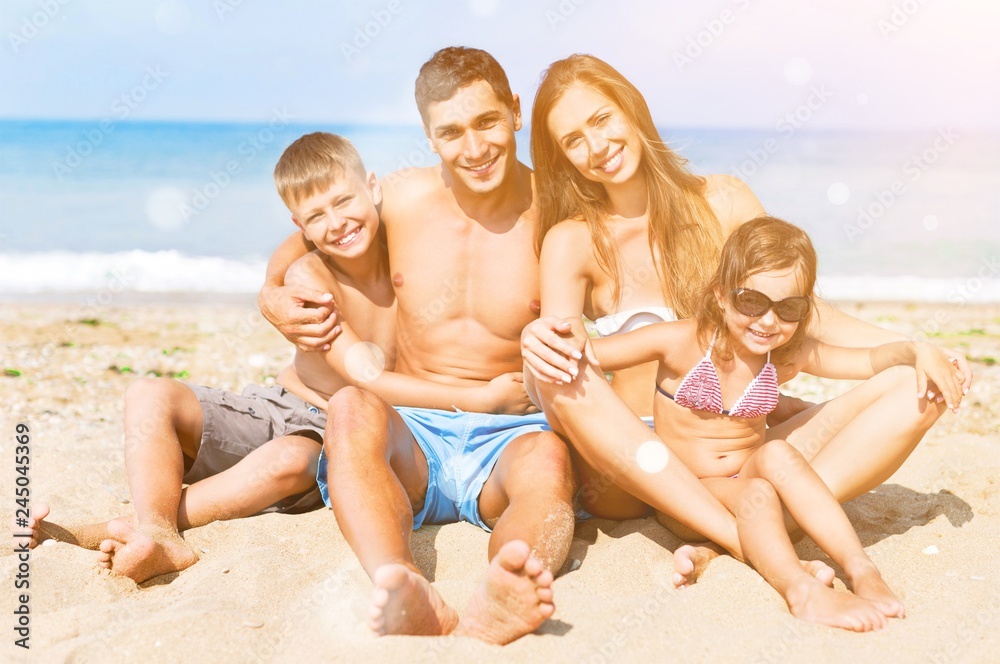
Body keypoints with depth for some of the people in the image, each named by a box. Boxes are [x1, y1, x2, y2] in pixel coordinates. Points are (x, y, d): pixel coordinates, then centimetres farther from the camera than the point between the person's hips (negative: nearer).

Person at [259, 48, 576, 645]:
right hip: (412, 432, 1)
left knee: (549, 459, -36)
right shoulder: (402, 199, 5)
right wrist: (273, 292, 1)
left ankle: (487, 620, -65)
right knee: (351, 409, -33)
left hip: (509, 437, -1)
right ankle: (414, 601, -58)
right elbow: (307, 236, 23)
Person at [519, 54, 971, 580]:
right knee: (553, 369, -33)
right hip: (634, 476, -2)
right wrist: (544, 339, -41)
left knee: (919, 388, -14)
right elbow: (560, 329, -17)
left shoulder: (724, 202, 3)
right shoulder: (572, 241, -2)